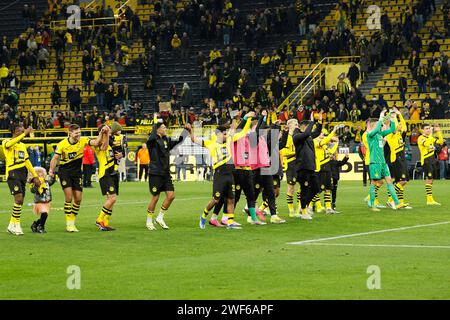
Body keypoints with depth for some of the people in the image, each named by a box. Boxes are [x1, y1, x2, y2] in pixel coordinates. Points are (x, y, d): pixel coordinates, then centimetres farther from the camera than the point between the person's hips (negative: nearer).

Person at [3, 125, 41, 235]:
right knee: (18, 198, -18)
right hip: (12, 174, -7)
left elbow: (27, 161, 24)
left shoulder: (23, 145, 20)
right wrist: (25, 133, -33)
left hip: (22, 174, 7)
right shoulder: (6, 142, -3)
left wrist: (35, 176, 20)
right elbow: (10, 144, -29)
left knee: (20, 201, 5)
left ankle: (13, 225, 15)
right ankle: (14, 225, -10)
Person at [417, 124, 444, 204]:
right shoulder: (421, 138, -9)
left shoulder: (431, 137, 15)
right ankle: (429, 199, -14)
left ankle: (430, 200, 13)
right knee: (429, 179, -13)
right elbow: (426, 144, -28)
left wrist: (438, 132, 2)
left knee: (430, 180, 9)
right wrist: (431, 134, -24)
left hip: (432, 160, 8)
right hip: (426, 161, -8)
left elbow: (440, 141, 11)